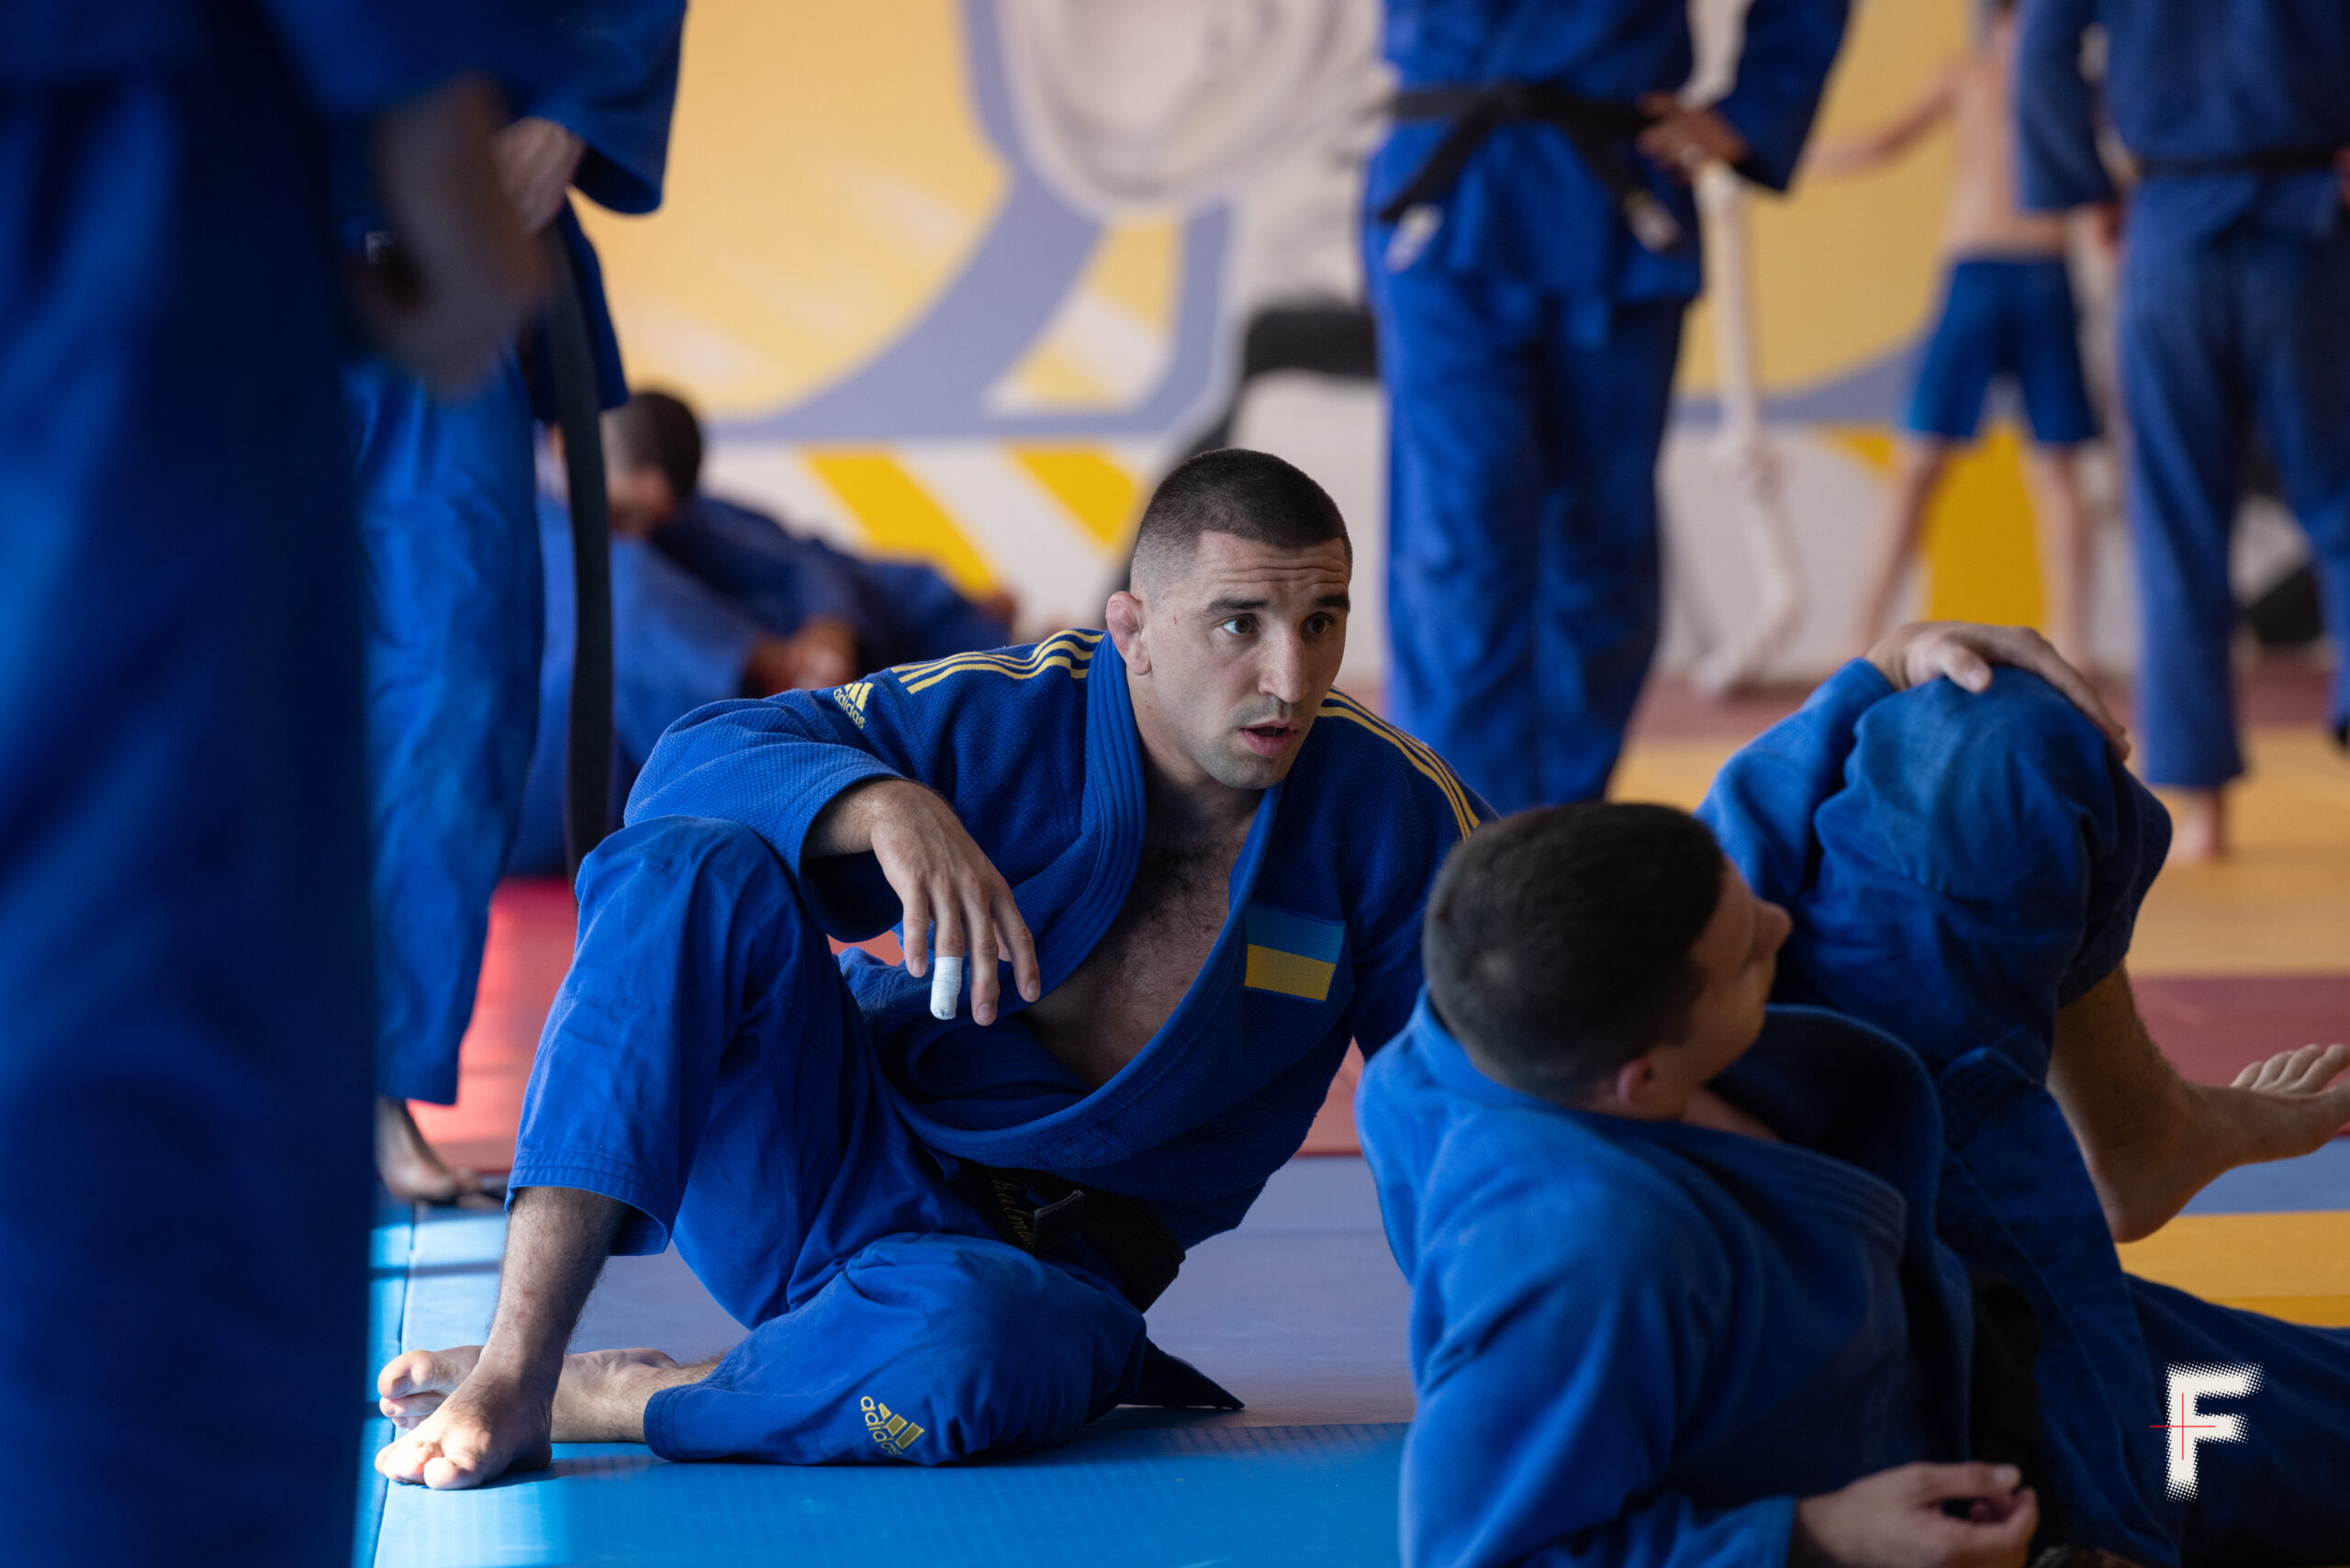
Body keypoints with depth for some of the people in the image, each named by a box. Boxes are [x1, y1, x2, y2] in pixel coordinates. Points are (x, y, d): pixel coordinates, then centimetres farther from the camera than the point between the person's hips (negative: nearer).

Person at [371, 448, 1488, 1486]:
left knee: (967, 1351, -42)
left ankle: (599, 1397, -17)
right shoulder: (1000, 722, -11)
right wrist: (885, 806, -37)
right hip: (825, 1170, 1)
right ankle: (509, 1376, -29)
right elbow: (693, 761, -18)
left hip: (1039, 1269, -1)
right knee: (693, 871, -26)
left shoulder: (1385, 811, -9)